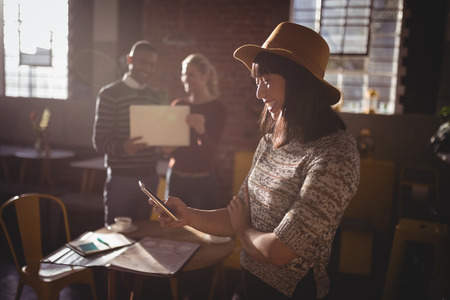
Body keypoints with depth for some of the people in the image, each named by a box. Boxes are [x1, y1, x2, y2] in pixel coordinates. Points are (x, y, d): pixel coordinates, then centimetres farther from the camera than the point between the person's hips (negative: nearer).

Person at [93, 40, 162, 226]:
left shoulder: (154, 96, 13)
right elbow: (99, 141, -9)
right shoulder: (110, 94, -5)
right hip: (121, 178, -5)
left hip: (149, 178, 5)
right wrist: (122, 148, -29)